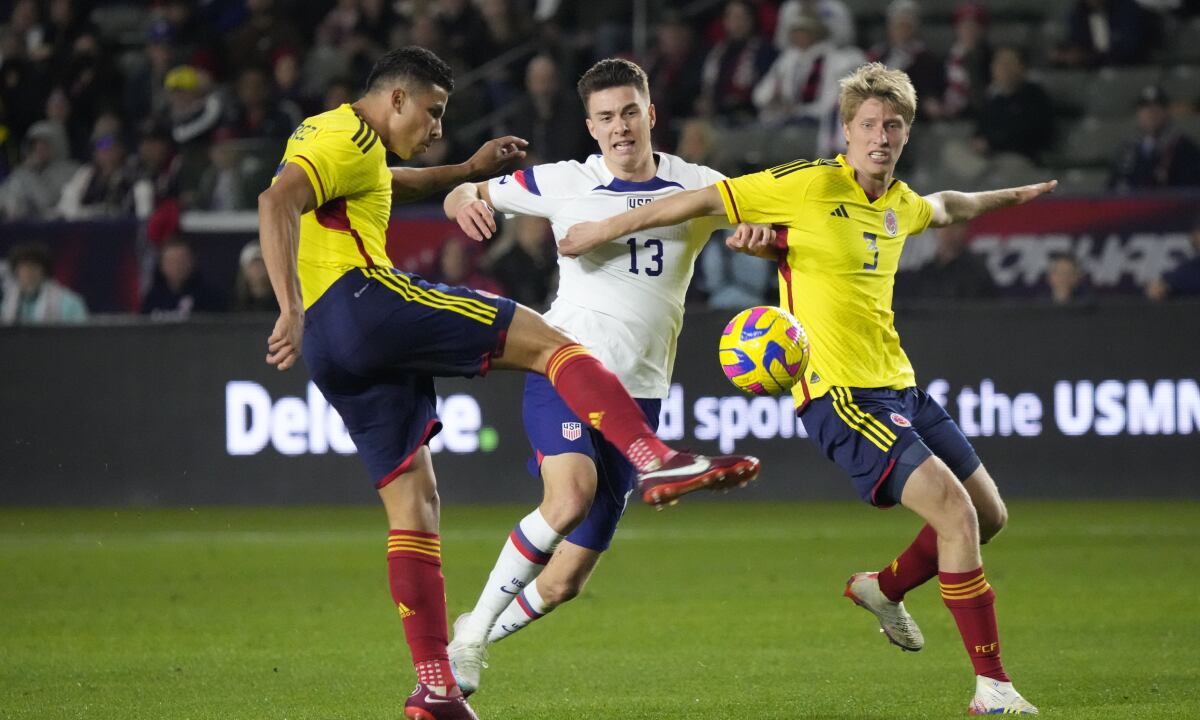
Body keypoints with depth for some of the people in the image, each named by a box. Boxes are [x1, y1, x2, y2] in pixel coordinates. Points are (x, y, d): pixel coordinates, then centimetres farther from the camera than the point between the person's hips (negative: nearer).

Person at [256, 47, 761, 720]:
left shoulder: (327, 139, 31)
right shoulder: (347, 137, 0)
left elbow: (393, 183, 54)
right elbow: (277, 201, -18)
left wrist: (469, 170, 50)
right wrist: (291, 310, -27)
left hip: (332, 356, 10)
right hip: (361, 298, -10)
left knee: (414, 499, 8)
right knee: (548, 340, -9)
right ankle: (658, 461, -27)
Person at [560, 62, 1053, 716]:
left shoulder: (900, 204, 11)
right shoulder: (811, 184, -12)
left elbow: (943, 208, 37)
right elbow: (704, 200, -8)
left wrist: (1008, 197, 50)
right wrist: (607, 229, -5)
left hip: (900, 386, 9)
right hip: (840, 393, -9)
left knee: (989, 514, 12)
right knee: (954, 511, -20)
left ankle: (884, 588, 36)